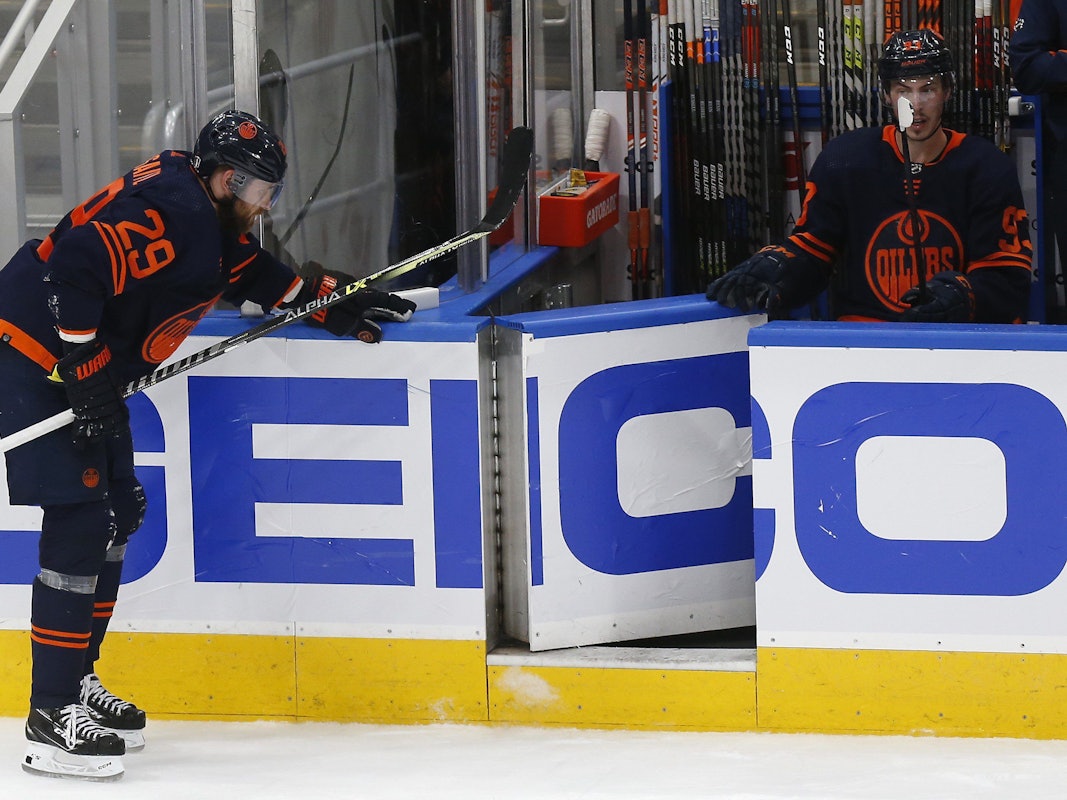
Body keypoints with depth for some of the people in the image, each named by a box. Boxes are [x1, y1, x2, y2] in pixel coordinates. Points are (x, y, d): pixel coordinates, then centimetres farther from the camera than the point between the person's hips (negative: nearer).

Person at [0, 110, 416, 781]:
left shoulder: (211, 219, 10)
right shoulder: (169, 211, -22)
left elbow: (252, 274, 26)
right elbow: (77, 267, -30)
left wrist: (337, 303, 16)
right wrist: (86, 375, -27)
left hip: (88, 366, 11)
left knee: (118, 511, 16)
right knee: (80, 522, -14)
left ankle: (77, 682, 26)